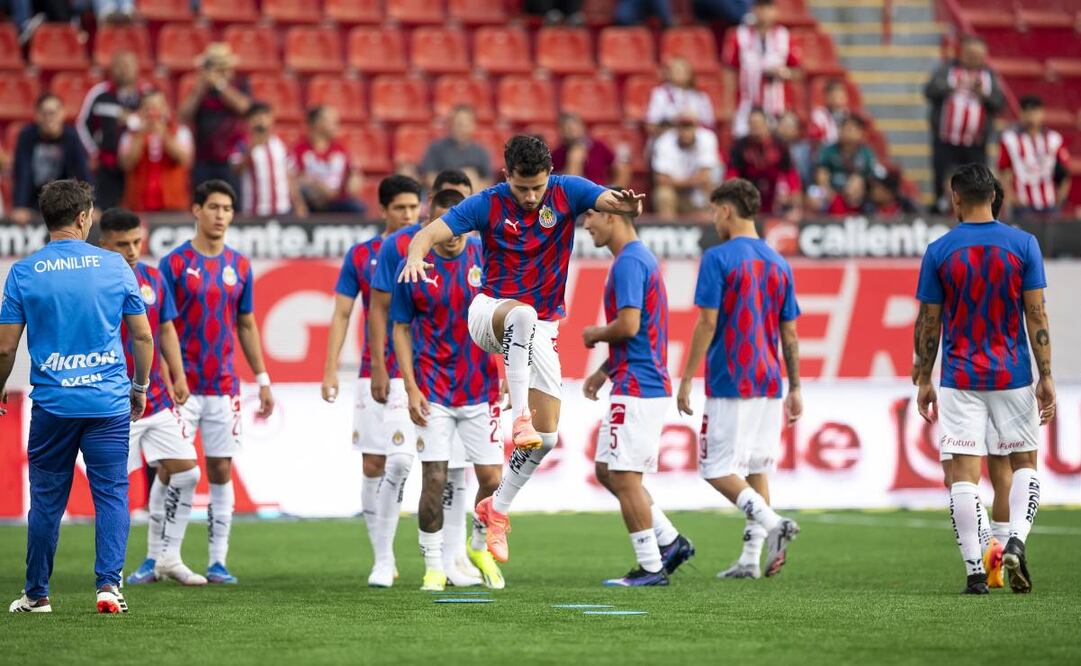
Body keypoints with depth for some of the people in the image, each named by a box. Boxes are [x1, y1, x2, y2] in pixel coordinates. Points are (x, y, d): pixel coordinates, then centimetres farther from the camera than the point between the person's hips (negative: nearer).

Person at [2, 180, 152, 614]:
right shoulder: (114, 266, 0)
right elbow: (143, 337, 5)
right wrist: (140, 387, 20)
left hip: (51, 403, 0)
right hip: (109, 403, 0)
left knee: (46, 500, 8)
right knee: (111, 494, 5)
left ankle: (36, 594, 16)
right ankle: (108, 585, -5)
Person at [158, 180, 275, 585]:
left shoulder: (239, 266, 9)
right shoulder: (175, 263, -4)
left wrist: (262, 379, 13)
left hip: (224, 387, 4)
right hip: (182, 386, -4)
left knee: (221, 471, 4)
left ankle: (217, 561, 7)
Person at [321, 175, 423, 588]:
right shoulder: (361, 256, 7)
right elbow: (342, 313, 7)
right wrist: (330, 368, -2)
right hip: (372, 377, 2)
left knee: (399, 461, -15)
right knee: (372, 466, 3)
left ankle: (384, 559, -5)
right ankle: (382, 559, 13)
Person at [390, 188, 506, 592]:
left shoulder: (485, 259, -1)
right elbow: (401, 329, 4)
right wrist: (411, 388, -4)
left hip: (481, 388, 1)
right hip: (433, 391, -1)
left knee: (492, 479, 0)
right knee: (434, 480, -6)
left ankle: (480, 547, 26)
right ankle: (434, 566, 6)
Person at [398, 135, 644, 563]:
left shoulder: (567, 192, -7)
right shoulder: (487, 204, -11)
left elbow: (609, 200, -24)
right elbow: (432, 232, -18)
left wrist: (626, 204, -49)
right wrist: (416, 255, -42)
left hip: (541, 328, 3)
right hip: (491, 311, -3)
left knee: (546, 436, -1)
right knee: (523, 313, -42)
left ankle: (496, 508, 18)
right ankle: (520, 415, -42)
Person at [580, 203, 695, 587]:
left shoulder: (629, 262, -15)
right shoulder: (641, 259, 17)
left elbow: (628, 325, -25)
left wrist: (595, 335, -6)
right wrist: (602, 373, 19)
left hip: (636, 388, -10)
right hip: (645, 384, 10)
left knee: (624, 477, -5)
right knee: (607, 472, 15)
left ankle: (650, 568, 0)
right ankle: (670, 541, 15)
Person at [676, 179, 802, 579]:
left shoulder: (718, 258, -9)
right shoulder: (778, 264, 11)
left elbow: (707, 324, -13)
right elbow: (789, 333, 11)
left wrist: (686, 379, -8)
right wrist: (795, 389, 16)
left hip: (730, 382, -6)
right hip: (768, 383, 7)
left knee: (716, 469, -2)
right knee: (756, 469, 9)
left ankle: (772, 523, -20)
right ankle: (750, 559, 5)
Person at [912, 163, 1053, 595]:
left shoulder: (939, 251, -2)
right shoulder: (1023, 244, -1)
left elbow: (928, 323, 2)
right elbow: (1036, 316, -3)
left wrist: (924, 381, 10)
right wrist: (1046, 376, 1)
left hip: (959, 378, -1)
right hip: (1013, 377, 1)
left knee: (963, 474, 0)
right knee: (1025, 463, 14)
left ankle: (975, 572, -5)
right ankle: (1016, 541, -9)